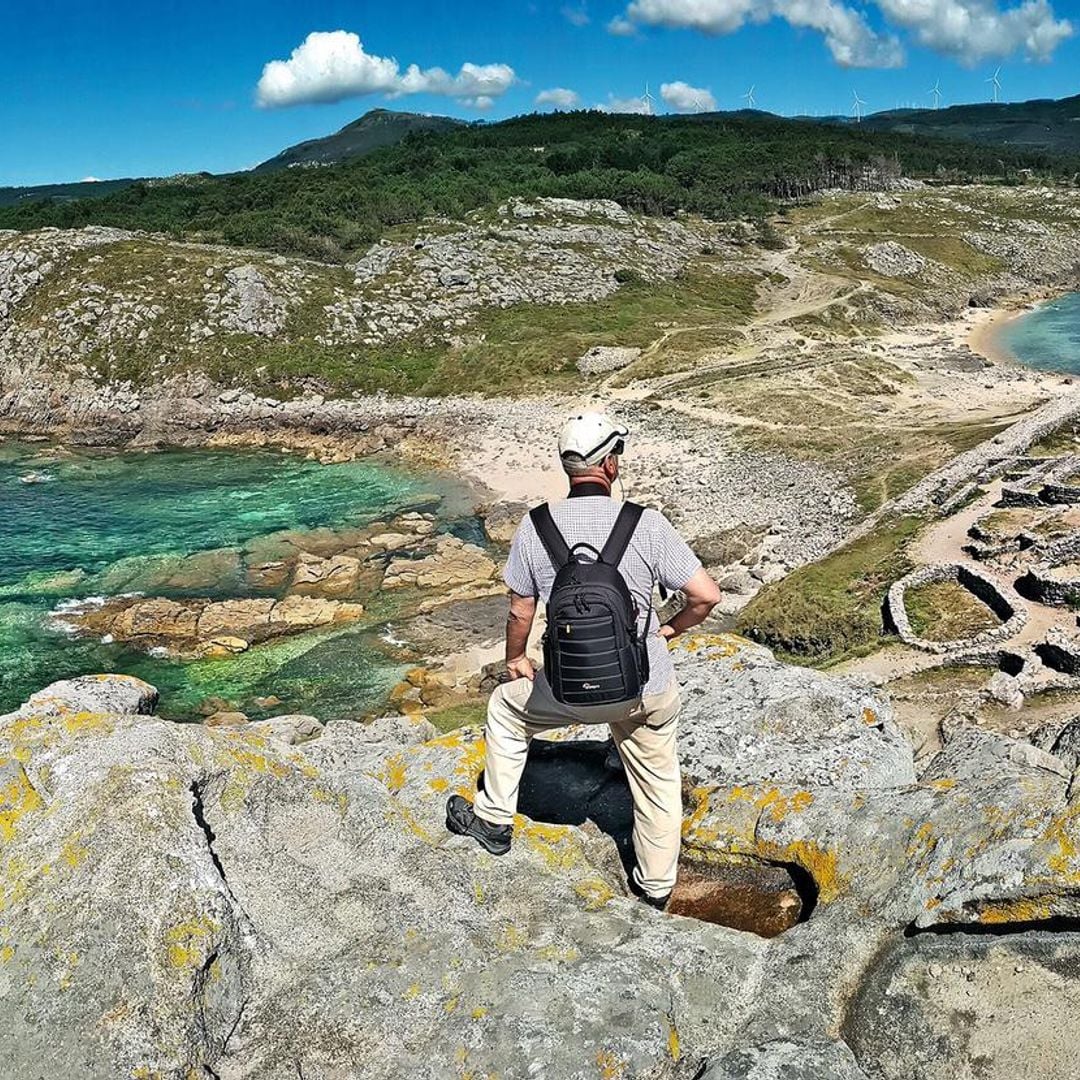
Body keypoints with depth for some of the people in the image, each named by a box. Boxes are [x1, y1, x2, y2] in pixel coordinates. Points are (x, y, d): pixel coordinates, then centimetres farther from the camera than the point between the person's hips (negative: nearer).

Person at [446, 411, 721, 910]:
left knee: (506, 708, 28)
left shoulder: (534, 527, -10)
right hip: (648, 691, 1)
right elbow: (706, 594, -11)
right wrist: (670, 629, 10)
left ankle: (493, 821, 37)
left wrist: (515, 659, 19)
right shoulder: (646, 524, -14)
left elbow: (520, 612, -1)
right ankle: (655, 886, 42)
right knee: (658, 780, 24)